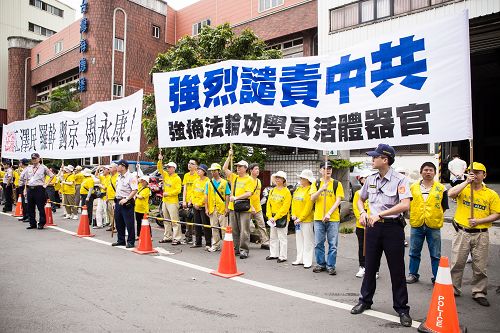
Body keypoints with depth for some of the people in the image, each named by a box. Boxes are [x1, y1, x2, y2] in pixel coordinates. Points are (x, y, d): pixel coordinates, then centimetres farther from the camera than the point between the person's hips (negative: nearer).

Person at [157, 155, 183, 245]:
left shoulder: (177, 178, -9)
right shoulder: (165, 175, 11)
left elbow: (178, 190, -15)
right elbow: (159, 168, 8)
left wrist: (168, 193, -14)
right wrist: (160, 160, -8)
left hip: (173, 202, -8)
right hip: (165, 201, 8)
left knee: (175, 221, -8)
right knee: (166, 220, 14)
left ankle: (177, 238, -6)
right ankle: (167, 237, 24)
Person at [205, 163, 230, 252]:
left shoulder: (224, 182, 1)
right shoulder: (209, 183, 9)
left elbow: (227, 196, -2)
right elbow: (206, 196, 8)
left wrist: (227, 208, -9)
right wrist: (206, 208, 2)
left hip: (222, 208, -3)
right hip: (212, 209, 3)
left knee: (224, 227, 0)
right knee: (214, 228, 11)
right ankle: (215, 245, 20)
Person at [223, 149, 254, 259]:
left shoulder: (249, 179, -3)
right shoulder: (234, 177, 15)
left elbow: (248, 193, -13)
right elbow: (224, 168, 11)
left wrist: (236, 197, -20)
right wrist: (229, 157, 7)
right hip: (233, 207, 6)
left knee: (244, 230, -4)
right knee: (233, 229, 11)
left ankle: (244, 250, 1)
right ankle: (235, 248, 21)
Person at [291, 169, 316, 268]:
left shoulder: (310, 190, -12)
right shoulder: (298, 189, 13)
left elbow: (308, 207, -16)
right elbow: (294, 203, 14)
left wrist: (301, 218, -16)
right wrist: (294, 215, 2)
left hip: (307, 219, -8)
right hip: (297, 220, 8)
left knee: (308, 241, -1)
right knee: (299, 240, 13)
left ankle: (307, 261, 5)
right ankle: (300, 259, 22)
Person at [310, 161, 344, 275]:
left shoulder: (337, 184, 2)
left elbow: (338, 200, -5)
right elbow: (312, 198, -3)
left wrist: (329, 213, -16)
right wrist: (321, 189, -20)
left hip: (333, 219, -2)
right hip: (318, 218, 2)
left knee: (333, 244, 3)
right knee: (318, 243, 8)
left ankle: (330, 266, 14)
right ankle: (321, 264, 22)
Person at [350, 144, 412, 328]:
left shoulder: (400, 180, -11)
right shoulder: (371, 179, 6)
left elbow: (405, 205, -25)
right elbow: (361, 199, 20)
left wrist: (380, 214, -26)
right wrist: (363, 213, -1)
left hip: (393, 227, -5)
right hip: (373, 226, 5)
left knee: (397, 270, 4)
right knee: (370, 267, 14)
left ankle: (402, 309, 19)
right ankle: (365, 300, 29)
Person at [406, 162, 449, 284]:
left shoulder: (441, 188, 2)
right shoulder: (413, 187, 6)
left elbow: (444, 207, 7)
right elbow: (408, 204, 11)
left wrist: (436, 218, 1)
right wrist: (414, 217, 4)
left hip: (434, 226, -1)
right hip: (416, 225, 2)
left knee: (435, 255, 6)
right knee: (414, 252, 11)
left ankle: (437, 277, 18)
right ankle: (413, 274, 24)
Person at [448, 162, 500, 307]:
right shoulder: (463, 189, 3)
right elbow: (450, 193, -18)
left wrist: (479, 221, -12)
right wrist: (467, 182, -18)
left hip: (481, 235, 1)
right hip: (462, 233, 0)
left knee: (480, 266, 7)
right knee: (457, 263, 5)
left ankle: (479, 293, 21)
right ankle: (453, 289, 19)